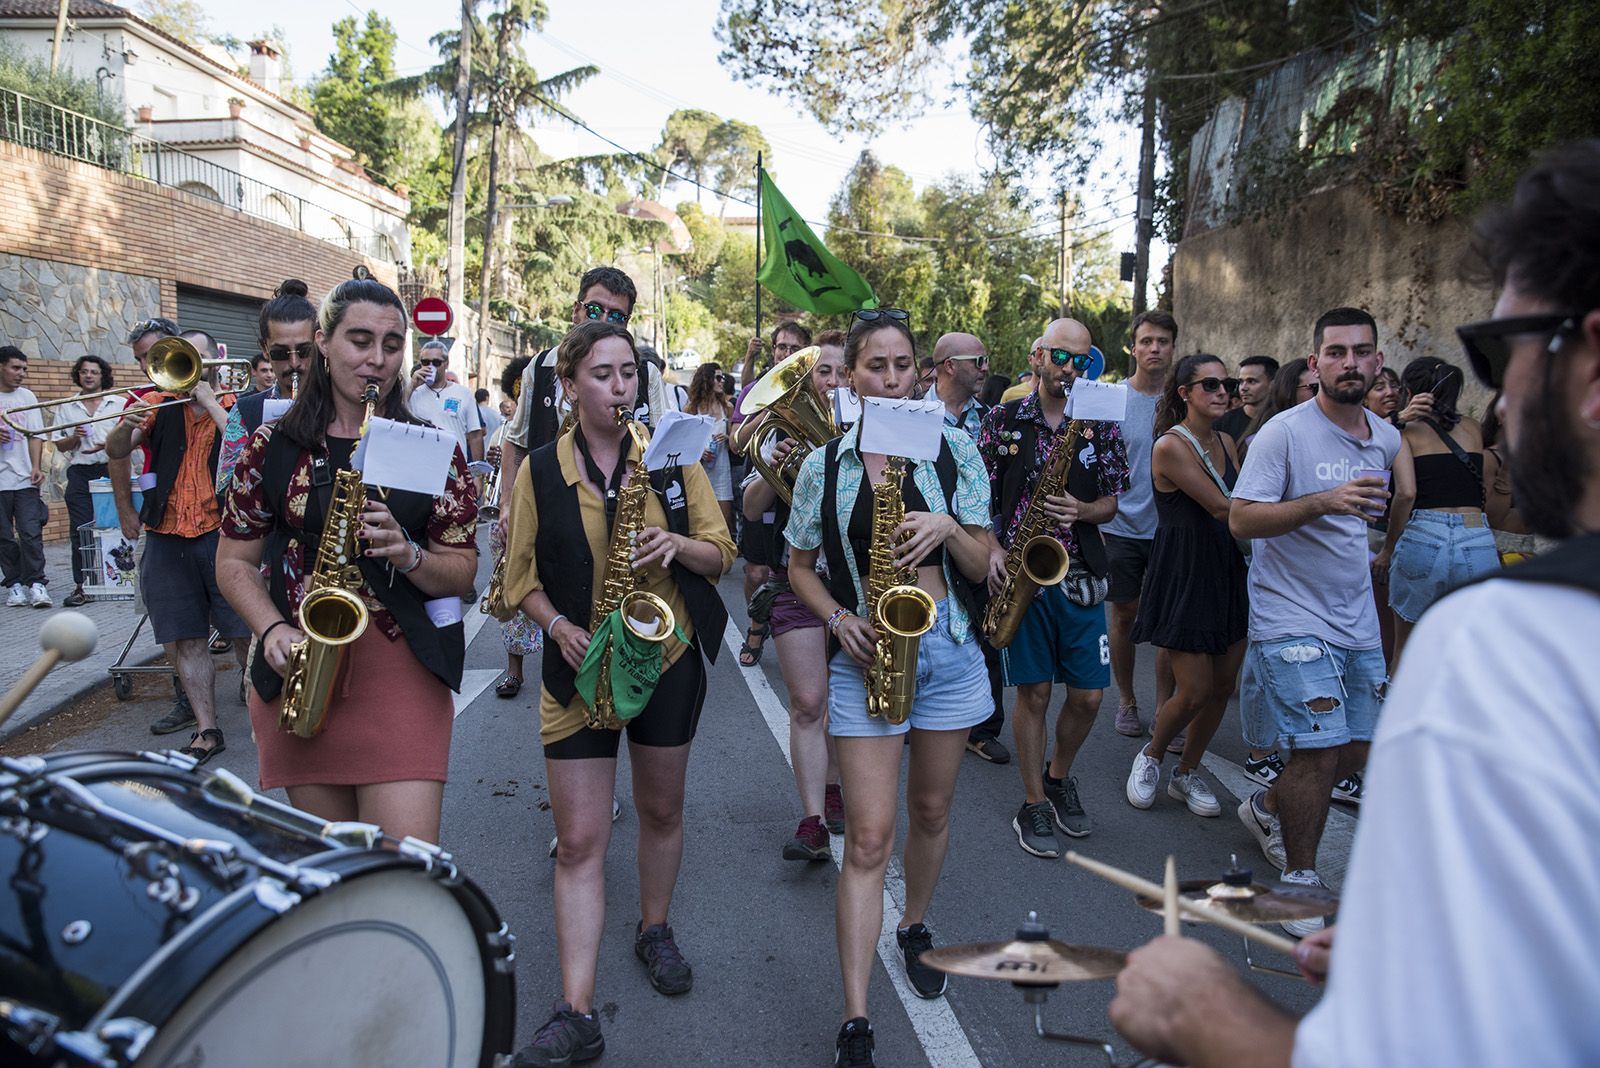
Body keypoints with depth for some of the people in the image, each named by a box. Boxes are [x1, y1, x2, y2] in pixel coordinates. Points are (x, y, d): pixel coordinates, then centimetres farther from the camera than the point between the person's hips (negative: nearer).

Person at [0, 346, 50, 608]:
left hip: (25, 478, 1)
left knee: (31, 534, -6)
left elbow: (35, 435, 7)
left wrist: (37, 466, -5)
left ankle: (36, 584, -2)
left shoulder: (27, 396, 10)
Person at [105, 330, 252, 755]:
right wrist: (126, 426, -17)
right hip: (167, 540, 3)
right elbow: (115, 451, 4)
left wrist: (209, 401, -10)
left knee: (245, 633, -2)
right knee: (184, 640, 6)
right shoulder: (159, 406, 11)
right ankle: (206, 730, 15)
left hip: (223, 535, -3)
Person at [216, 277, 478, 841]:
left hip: (403, 671, -1)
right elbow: (234, 562, 9)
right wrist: (273, 629, -8)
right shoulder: (272, 445, 6)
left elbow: (462, 572, 4)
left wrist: (407, 554, -16)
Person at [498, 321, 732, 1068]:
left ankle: (655, 929, 42)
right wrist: (558, 626, -16)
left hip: (670, 657, 1)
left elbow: (721, 552, 1)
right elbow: (521, 575, 1)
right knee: (578, 841, -2)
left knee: (662, 810, 17)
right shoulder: (540, 470, -3)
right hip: (581, 667, -1)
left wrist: (678, 544, -20)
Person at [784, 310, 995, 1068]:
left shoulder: (954, 451, 1)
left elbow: (983, 569, 3)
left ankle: (914, 927, 45)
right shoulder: (824, 464, 0)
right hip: (865, 654, -1)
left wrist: (949, 528, -17)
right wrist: (837, 617, -9)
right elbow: (800, 566, 8)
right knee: (868, 836, -4)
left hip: (947, 647, 2)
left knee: (930, 812, 17)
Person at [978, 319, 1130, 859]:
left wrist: (1081, 510, -13)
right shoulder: (1003, 420, 2)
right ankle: (1034, 804, 17)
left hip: (1080, 576, 2)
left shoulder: (1101, 425, 6)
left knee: (1088, 694, 5)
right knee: (1034, 691, 2)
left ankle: (1059, 775, 32)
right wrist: (991, 549, -13)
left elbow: (1111, 503, 8)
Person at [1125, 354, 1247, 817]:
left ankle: (1187, 773, 27)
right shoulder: (1170, 445, -14)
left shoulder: (1225, 443, 11)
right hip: (1183, 573, -7)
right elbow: (1221, 507, -19)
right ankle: (1151, 757, 23)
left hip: (1225, 568, 8)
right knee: (1195, 691, -5)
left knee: (1224, 683, 9)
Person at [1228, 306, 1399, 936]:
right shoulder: (1285, 432, -13)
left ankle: (1268, 807, 38)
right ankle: (1299, 880, 9)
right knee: (1321, 749, -10)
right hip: (1292, 619, -7)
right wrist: (1324, 501, -31)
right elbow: (1241, 519, -20)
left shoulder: (1386, 439, 9)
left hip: (1357, 620, 7)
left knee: (1360, 749, 12)